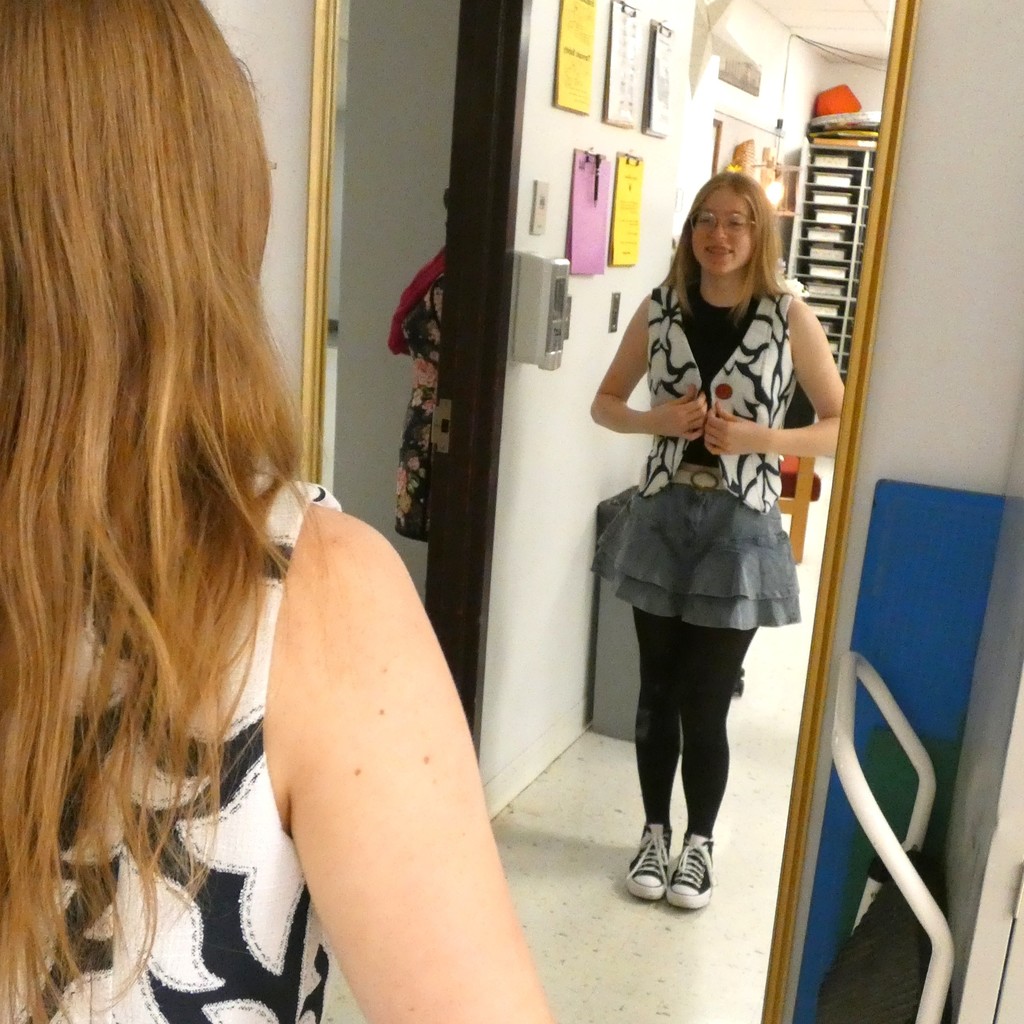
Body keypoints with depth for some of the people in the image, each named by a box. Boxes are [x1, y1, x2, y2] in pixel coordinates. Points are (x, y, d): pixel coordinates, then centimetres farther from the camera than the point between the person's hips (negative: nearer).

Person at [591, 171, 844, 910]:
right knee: (658, 691, 12)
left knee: (705, 701, 5)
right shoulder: (658, 310, 1)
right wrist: (657, 419, -10)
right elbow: (605, 403, 10)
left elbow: (845, 427, -3)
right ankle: (656, 833, 32)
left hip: (740, 529, -2)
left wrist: (758, 437, -17)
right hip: (661, 518, 2)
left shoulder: (790, 319, -6)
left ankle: (700, 844, 28)